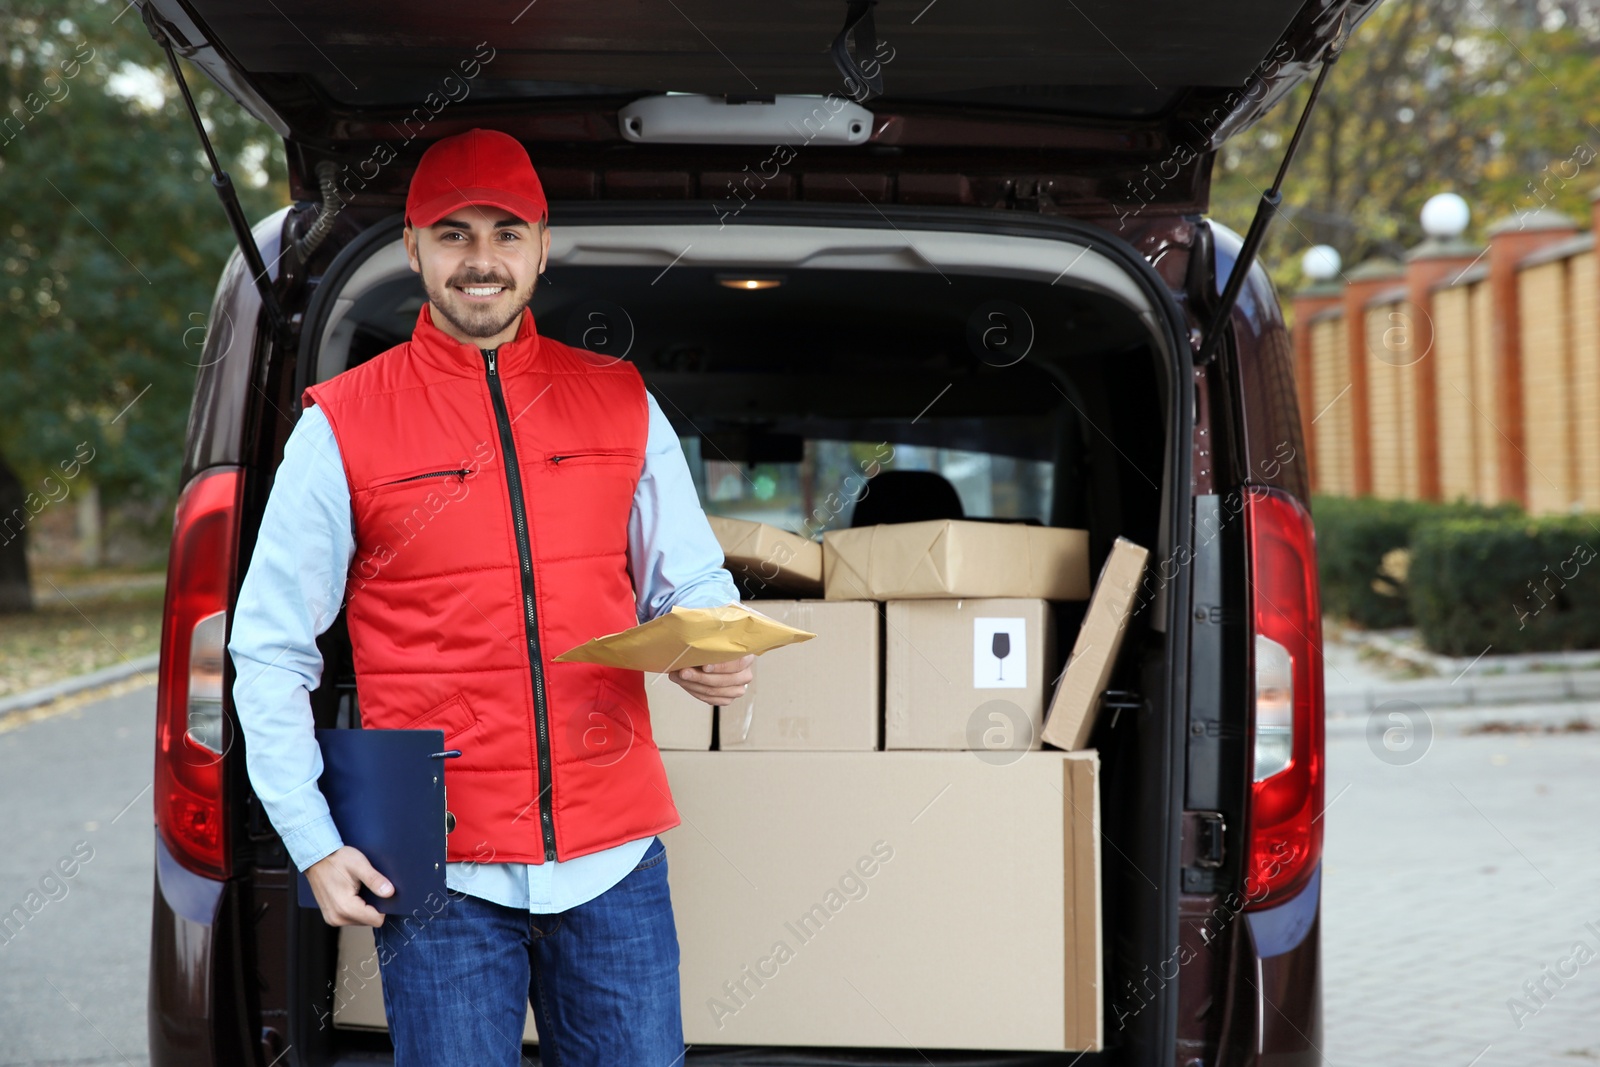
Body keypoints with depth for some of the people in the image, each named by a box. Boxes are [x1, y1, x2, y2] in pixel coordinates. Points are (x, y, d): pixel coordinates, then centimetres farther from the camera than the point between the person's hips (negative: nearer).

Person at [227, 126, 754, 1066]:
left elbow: (691, 582, 17)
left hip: (615, 857, 2)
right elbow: (270, 651, 3)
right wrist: (316, 844, -4)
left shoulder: (621, 405, 8)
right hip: (443, 874, -2)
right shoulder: (342, 426, 1)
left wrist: (715, 651, -7)